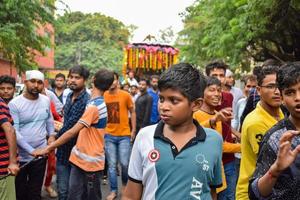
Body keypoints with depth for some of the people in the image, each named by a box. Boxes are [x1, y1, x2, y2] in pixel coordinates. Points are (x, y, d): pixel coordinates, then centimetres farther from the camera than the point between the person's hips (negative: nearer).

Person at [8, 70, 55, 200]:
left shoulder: (46, 100, 0)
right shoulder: (14, 104, -15)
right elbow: (14, 132, -18)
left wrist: (52, 135, 6)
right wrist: (31, 151, -23)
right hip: (20, 156, -3)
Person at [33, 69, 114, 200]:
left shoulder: (94, 106, -22)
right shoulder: (99, 103, 9)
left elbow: (73, 132, -25)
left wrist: (48, 148, -21)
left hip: (90, 161, -9)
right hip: (80, 158, 9)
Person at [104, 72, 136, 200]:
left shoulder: (125, 95, -5)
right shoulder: (103, 96, -1)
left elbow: (132, 112, 4)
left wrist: (133, 130, 3)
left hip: (124, 135, -1)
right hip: (109, 135, 1)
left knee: (124, 163, -1)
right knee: (111, 165, 5)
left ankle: (125, 183, 28)